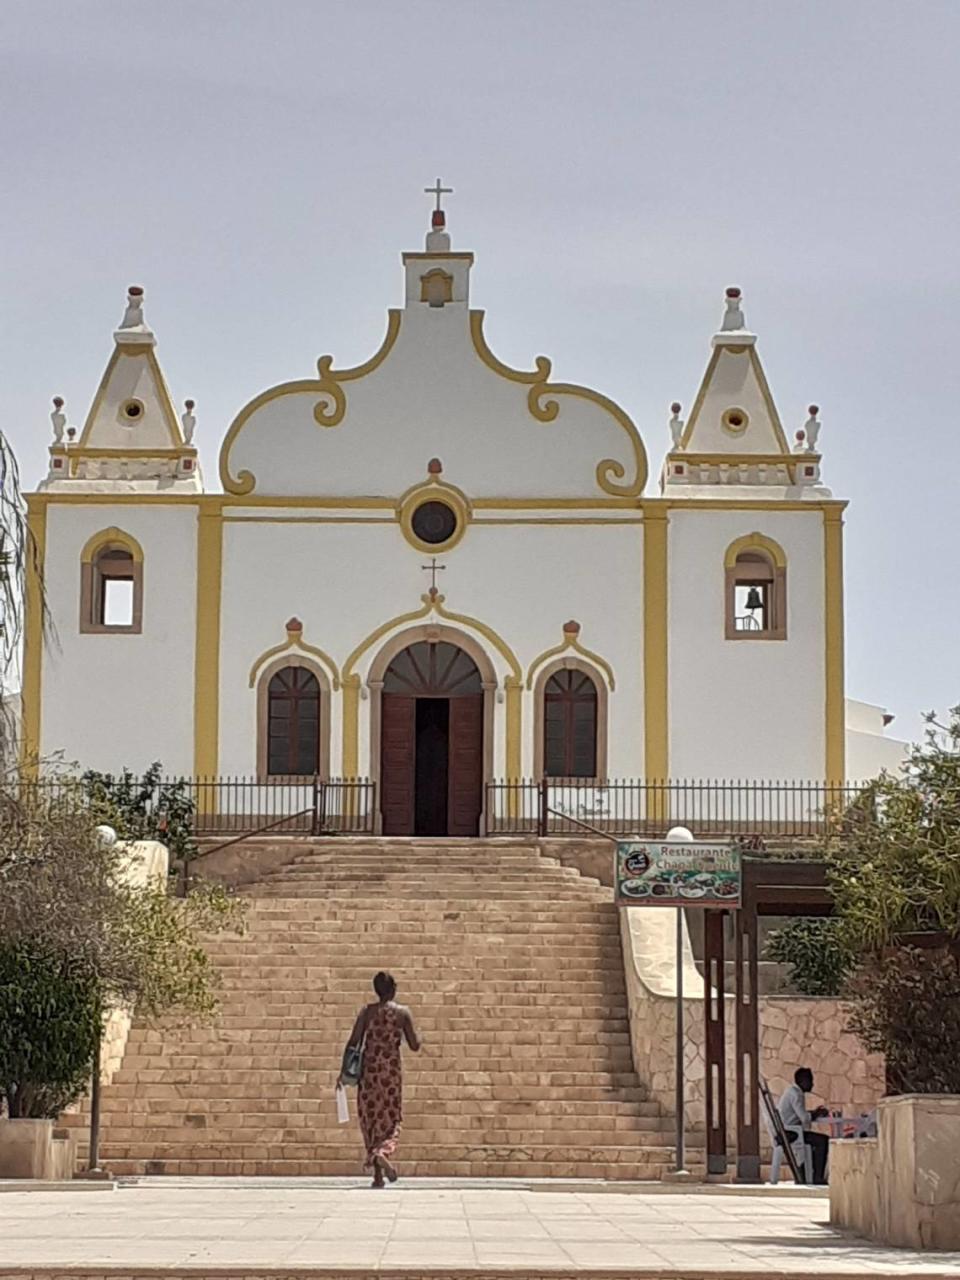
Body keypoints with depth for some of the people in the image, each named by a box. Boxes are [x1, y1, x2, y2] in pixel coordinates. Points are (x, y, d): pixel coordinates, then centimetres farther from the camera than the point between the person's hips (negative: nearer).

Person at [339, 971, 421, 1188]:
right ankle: (383, 1152, -23)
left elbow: (353, 1042, -5)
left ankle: (378, 1174, 9)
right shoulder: (403, 1013, -2)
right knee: (392, 1120, 8)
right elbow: (415, 1046, -1)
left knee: (371, 1120, 10)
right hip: (392, 1071, -1)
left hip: (369, 1070, 1)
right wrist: (410, 1031, 20)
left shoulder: (367, 1012, 0)